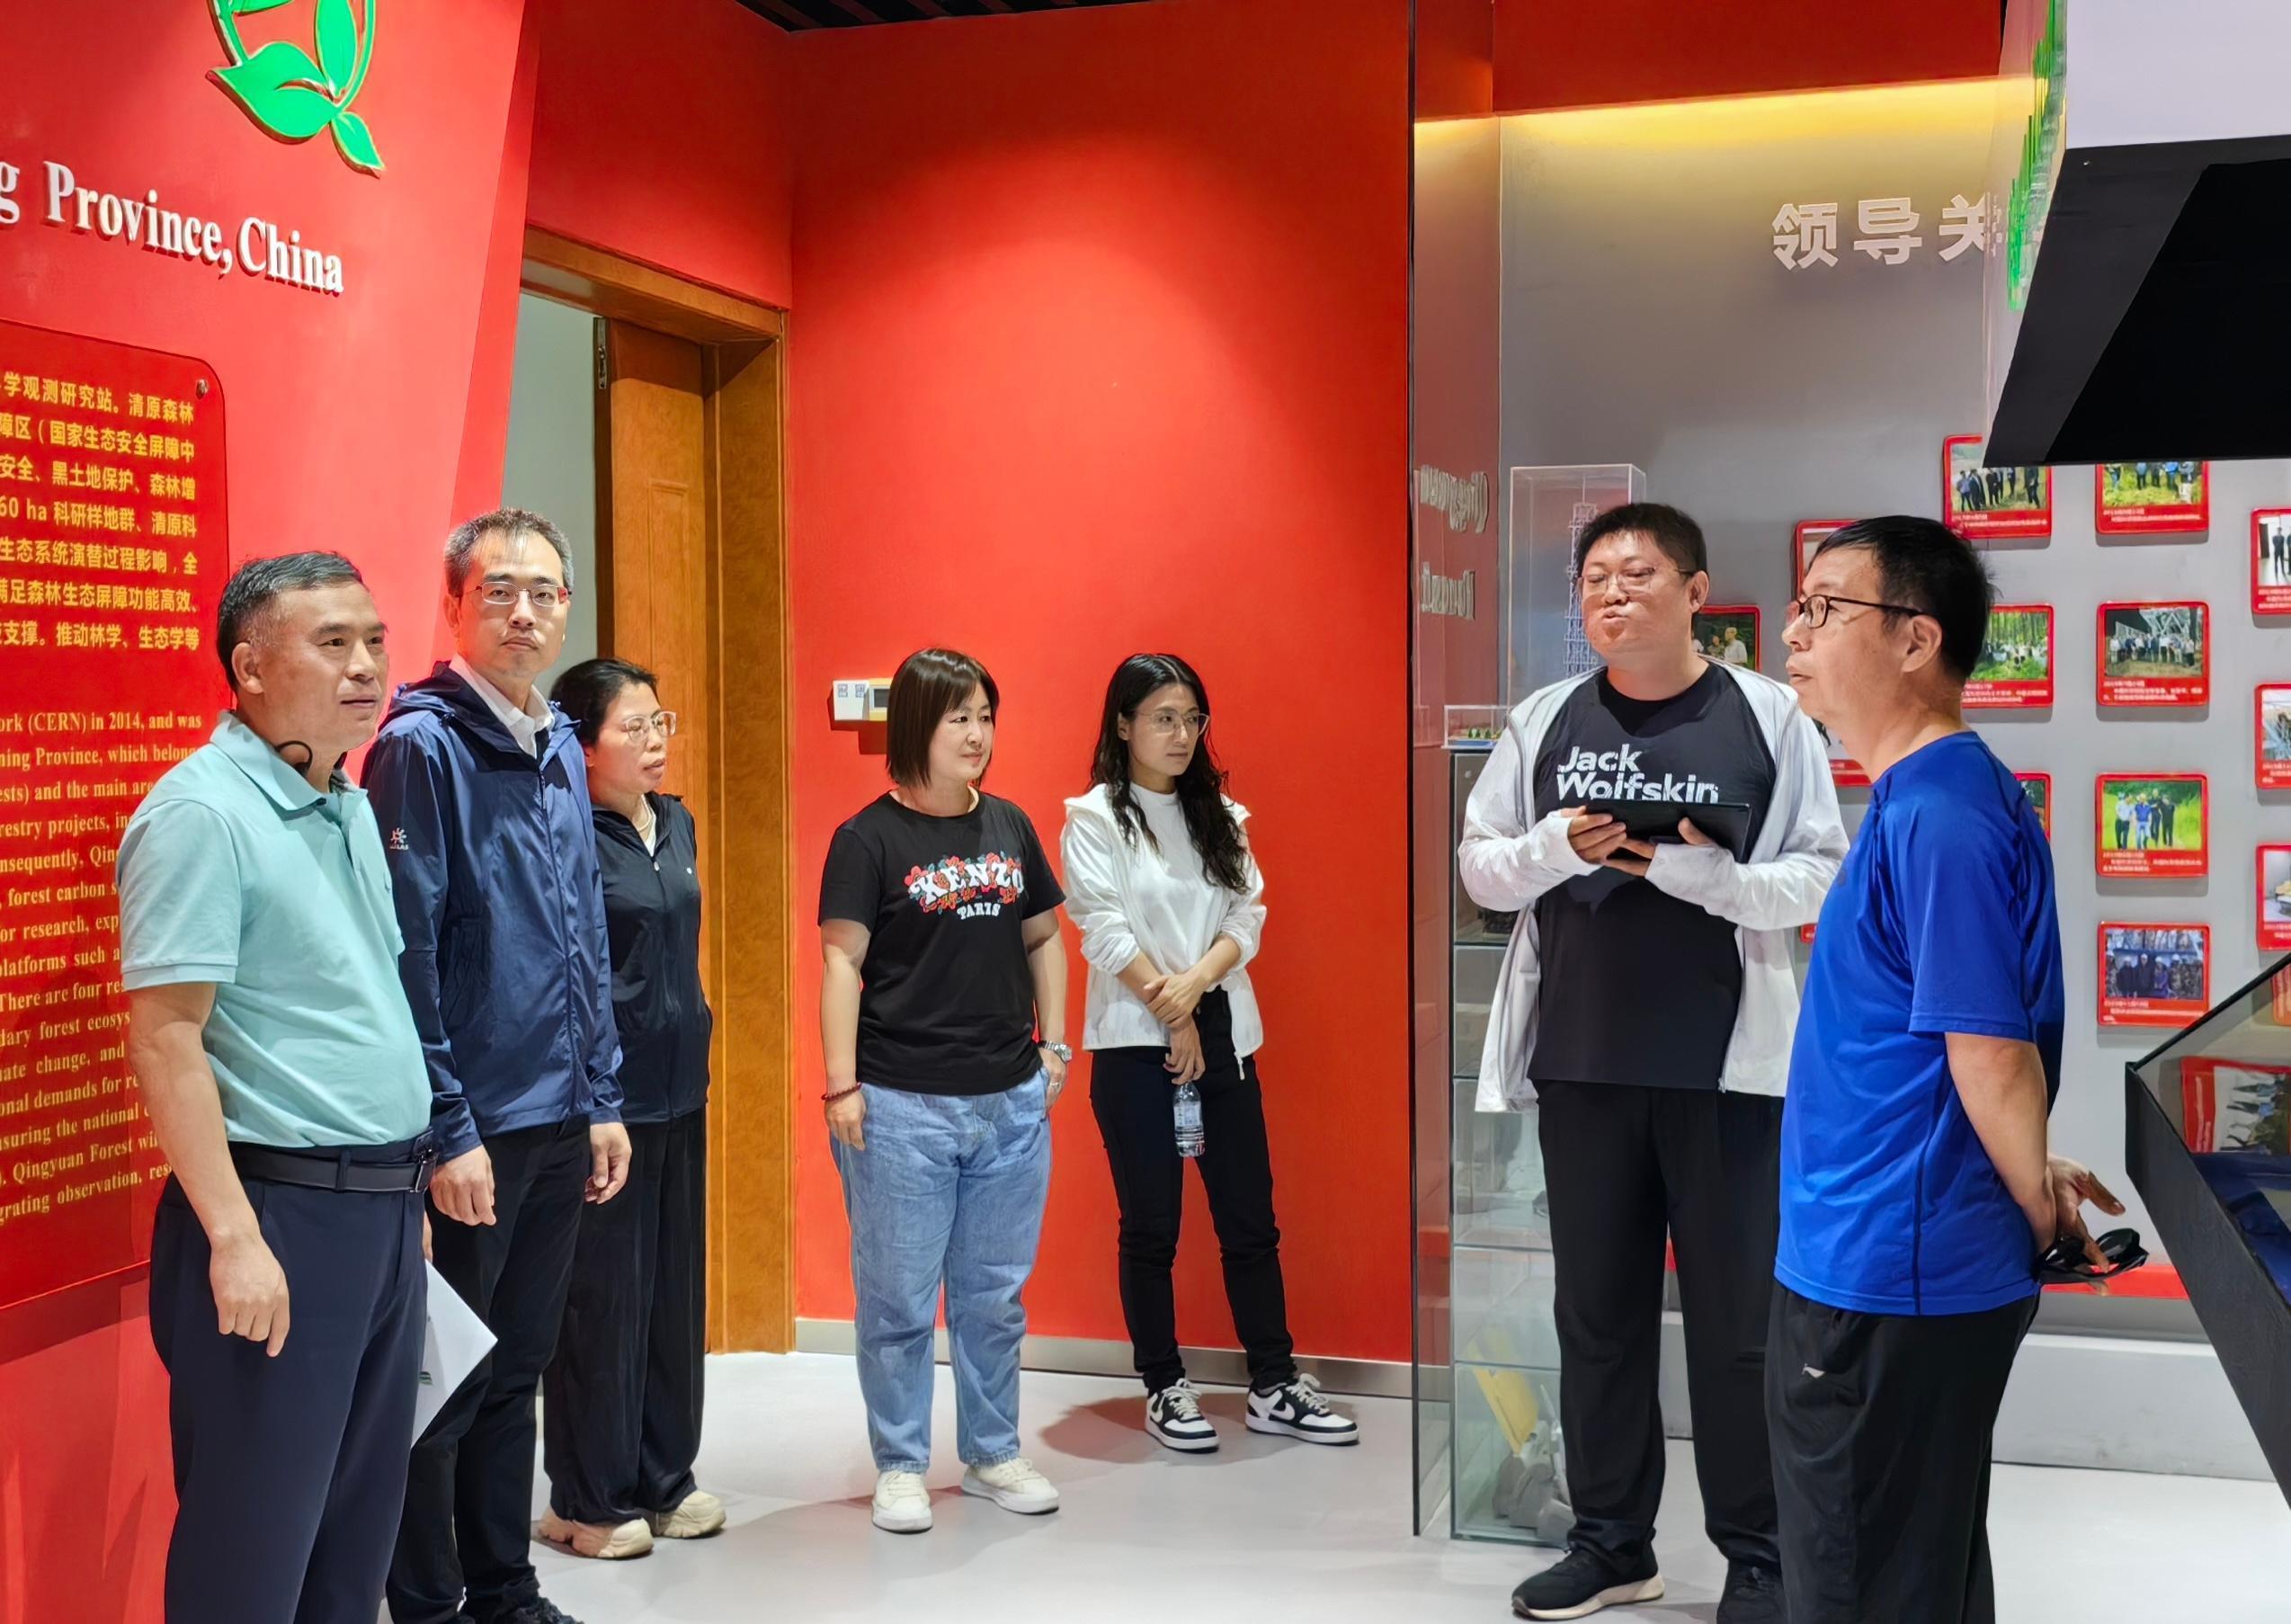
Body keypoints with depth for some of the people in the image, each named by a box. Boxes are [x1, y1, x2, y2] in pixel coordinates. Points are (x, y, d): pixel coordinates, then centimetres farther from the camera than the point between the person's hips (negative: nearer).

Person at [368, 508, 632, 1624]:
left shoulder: (562, 752, 10)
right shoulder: (422, 745, -13)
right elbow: (406, 954, -17)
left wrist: (602, 1100, 12)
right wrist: (449, 1132, -18)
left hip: (560, 1123, 7)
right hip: (470, 1132, -7)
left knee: (517, 1369, 18)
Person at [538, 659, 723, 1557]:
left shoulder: (674, 822, 9)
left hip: (678, 1087, 8)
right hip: (603, 1096, -8)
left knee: (675, 1284, 15)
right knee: (602, 1296, 2)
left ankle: (663, 1478, 28)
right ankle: (587, 1500, 17)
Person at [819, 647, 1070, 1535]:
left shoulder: (1009, 827, 9)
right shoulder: (868, 838, -6)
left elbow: (1042, 938, 17)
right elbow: (841, 962, -8)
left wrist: (1054, 1044, 11)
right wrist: (841, 1085, -12)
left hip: (1011, 1101, 5)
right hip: (902, 1105, -4)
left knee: (995, 1293, 14)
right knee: (898, 1297, 5)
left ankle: (993, 1454, 29)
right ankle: (900, 1468, 19)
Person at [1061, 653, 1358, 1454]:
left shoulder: (1220, 815, 12)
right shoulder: (1094, 818, -2)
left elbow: (1247, 915, 3)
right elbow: (1104, 930, -10)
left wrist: (1195, 982, -15)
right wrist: (1171, 1015, -10)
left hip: (1224, 1034, 4)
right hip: (1135, 1042, -4)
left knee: (1250, 1220, 5)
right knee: (1151, 1226, 3)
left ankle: (1275, 1386, 13)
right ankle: (1165, 1390, 14)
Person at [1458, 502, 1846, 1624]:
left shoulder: (1769, 716, -3)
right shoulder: (1544, 719, 5)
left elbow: (1822, 879, -4)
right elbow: (1481, 866, 7)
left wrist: (1707, 874, -20)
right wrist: (1555, 848, -13)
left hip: (1724, 1065, -3)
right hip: (1580, 1062, 3)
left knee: (1737, 1319, 5)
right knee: (1596, 1310, 12)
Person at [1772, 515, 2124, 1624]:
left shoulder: (1936, 819, -21)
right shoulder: (1930, 797, 11)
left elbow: (1992, 1055, -21)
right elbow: (2003, 1043, 18)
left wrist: (2043, 1210, -6)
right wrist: (2037, 1198, 16)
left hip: (1881, 1281, -10)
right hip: (1893, 1263, 10)